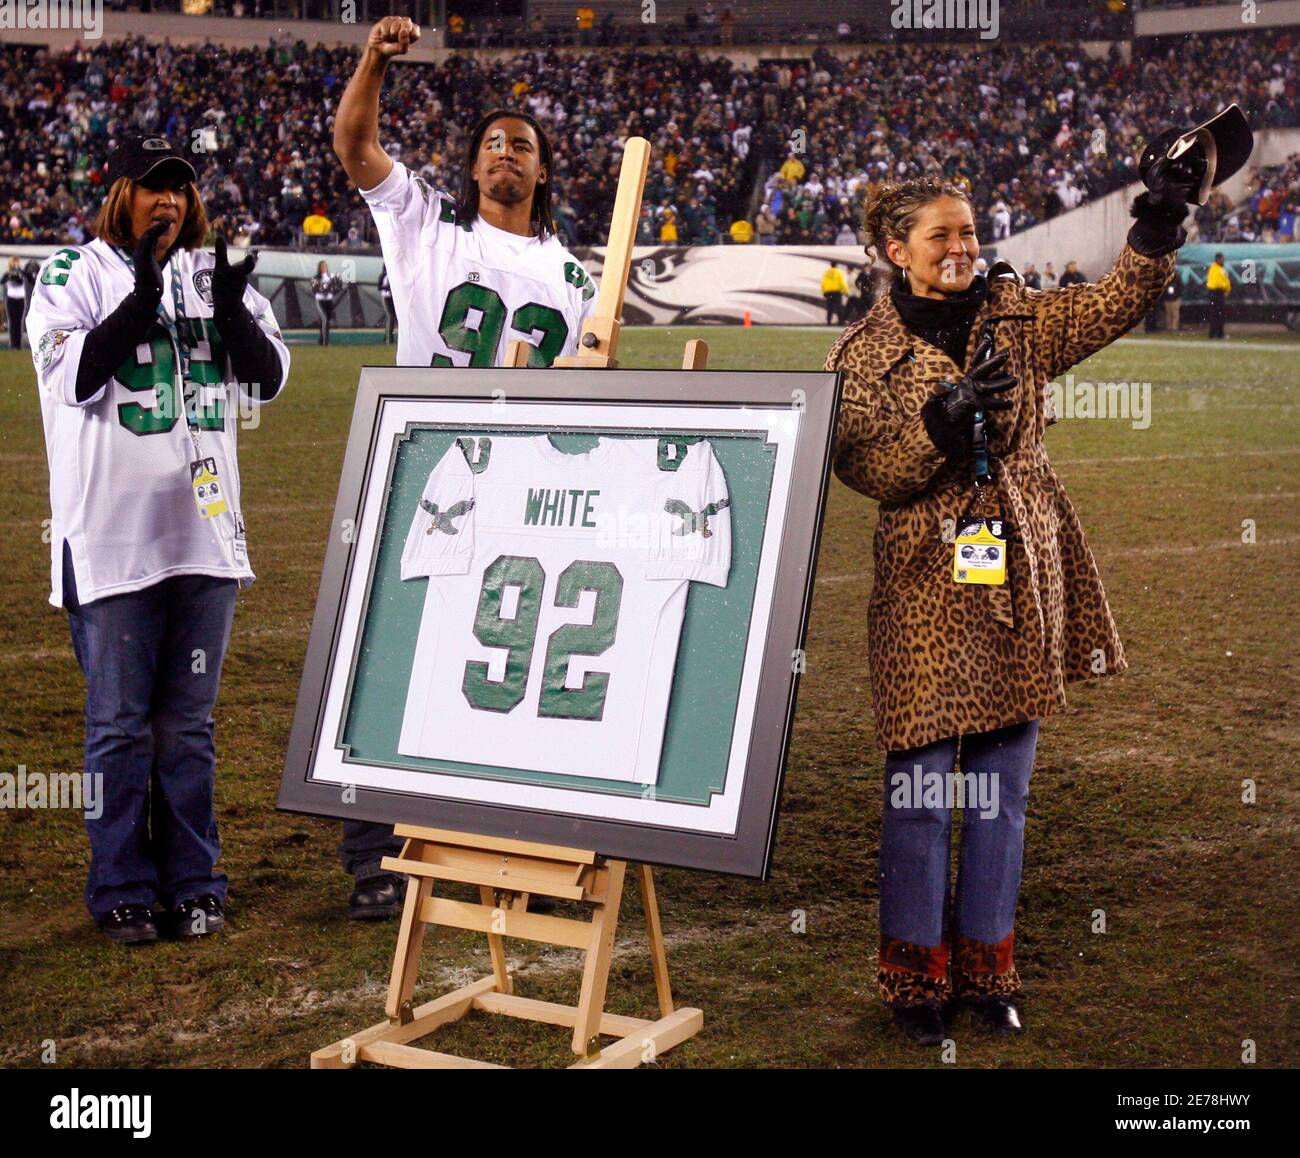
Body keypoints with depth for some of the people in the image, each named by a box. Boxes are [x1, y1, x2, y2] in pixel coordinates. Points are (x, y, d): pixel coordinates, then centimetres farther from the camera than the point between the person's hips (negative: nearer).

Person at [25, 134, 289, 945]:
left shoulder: (216, 274, 12)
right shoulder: (73, 273, 0)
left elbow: (267, 380, 5)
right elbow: (71, 376, -13)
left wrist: (231, 310, -12)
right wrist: (141, 300, -21)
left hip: (205, 530, 4)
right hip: (111, 535, -3)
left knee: (189, 723, 11)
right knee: (120, 723, 3)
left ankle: (194, 883, 20)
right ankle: (122, 889, 14)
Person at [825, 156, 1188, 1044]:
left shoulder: (1018, 317, 10)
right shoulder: (866, 353, 1)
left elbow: (1111, 304, -2)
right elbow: (863, 468, -8)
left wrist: (1155, 234, -18)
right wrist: (939, 421, -22)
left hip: (1022, 578, 3)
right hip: (927, 582, -3)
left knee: (1005, 783, 9)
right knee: (922, 785, 0)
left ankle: (987, 963, 21)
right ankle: (917, 970, 15)